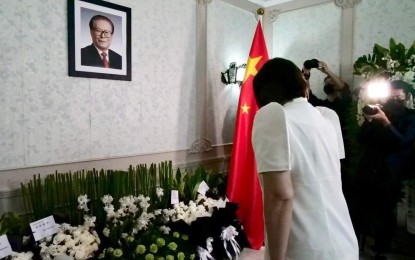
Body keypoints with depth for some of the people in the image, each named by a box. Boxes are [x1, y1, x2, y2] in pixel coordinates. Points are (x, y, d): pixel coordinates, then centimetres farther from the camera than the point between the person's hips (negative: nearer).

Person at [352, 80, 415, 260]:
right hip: (367, 170, 2)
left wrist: (385, 121, -22)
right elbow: (361, 140, 5)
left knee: (385, 214, 2)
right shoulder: (379, 111, 10)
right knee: (359, 210, 0)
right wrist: (368, 121, -11)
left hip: (391, 174, -2)